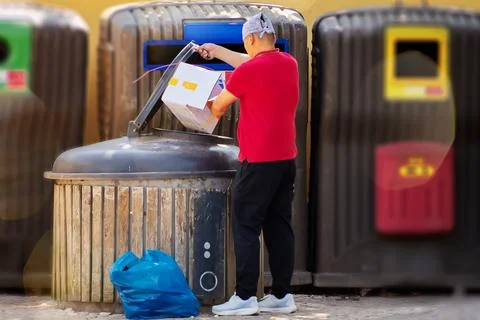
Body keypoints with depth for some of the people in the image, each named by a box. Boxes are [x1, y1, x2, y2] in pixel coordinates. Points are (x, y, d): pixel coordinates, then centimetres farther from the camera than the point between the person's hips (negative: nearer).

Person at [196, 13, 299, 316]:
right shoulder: (290, 64, 8)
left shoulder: (248, 71, -13)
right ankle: (282, 295, 12)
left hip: (259, 161, -7)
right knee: (280, 227, 10)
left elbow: (219, 106, 2)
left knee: (247, 227, -3)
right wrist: (217, 51, 37)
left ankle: (245, 297, -6)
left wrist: (213, 110, 26)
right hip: (287, 158, 7)